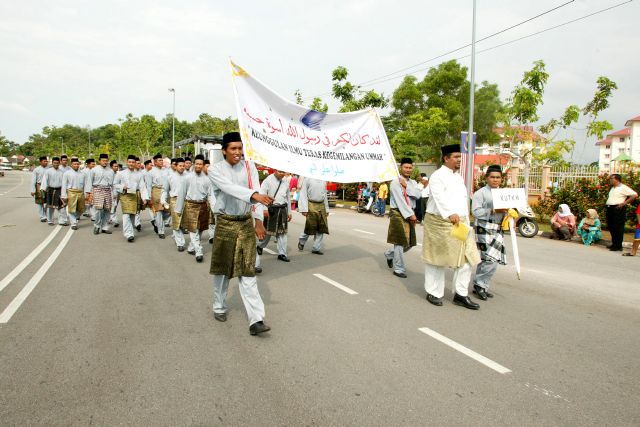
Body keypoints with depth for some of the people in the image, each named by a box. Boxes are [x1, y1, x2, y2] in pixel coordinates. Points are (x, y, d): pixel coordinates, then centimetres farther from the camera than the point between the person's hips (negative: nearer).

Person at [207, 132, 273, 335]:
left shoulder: (249, 166, 2)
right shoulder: (215, 170, -8)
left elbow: (255, 191, -5)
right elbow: (230, 188, -26)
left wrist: (258, 220, -15)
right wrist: (255, 195, -41)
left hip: (246, 223, 1)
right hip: (225, 223, -1)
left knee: (247, 271, -1)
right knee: (222, 268, 12)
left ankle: (256, 319, -6)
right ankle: (219, 307, 35)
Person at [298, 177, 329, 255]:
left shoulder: (323, 181, 13)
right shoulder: (307, 179, -4)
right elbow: (303, 194, -7)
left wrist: (327, 209, 19)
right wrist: (304, 209, -13)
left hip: (321, 206, 6)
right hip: (311, 205, -5)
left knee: (321, 228, 3)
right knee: (309, 227, 0)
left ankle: (316, 248, 10)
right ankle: (301, 242, 27)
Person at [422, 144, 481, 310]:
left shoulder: (459, 178, 17)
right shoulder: (438, 176, -9)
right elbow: (439, 198, -25)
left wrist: (465, 221, 16)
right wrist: (450, 214, -39)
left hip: (460, 223, 8)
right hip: (439, 222, -7)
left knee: (467, 258, 3)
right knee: (437, 259, 4)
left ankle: (461, 295, 12)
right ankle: (434, 293, 18)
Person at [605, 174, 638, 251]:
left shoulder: (623, 188, -8)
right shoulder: (612, 188, 18)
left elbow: (635, 195, -14)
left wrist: (624, 203, -16)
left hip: (618, 209, -9)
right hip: (610, 209, 9)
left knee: (618, 228, -5)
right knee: (611, 227, 11)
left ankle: (618, 246, -1)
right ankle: (614, 244, 21)